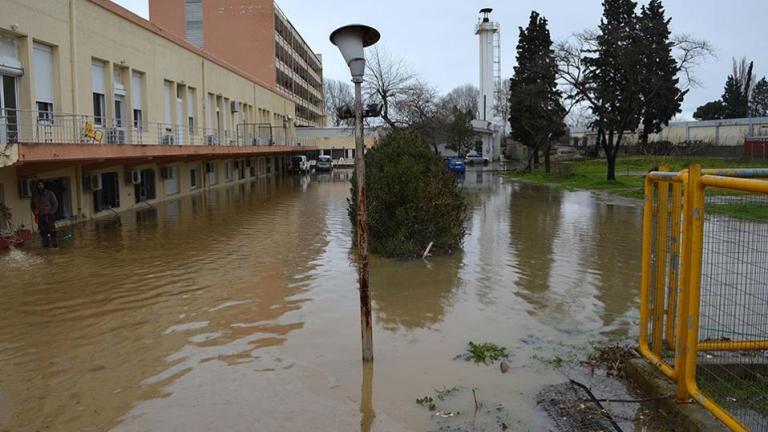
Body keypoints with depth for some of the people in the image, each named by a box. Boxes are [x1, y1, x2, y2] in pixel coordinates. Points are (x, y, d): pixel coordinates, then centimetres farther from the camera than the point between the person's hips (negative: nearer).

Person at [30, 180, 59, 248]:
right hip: (40, 217, 4)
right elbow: (32, 205, 26)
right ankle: (45, 244, 8)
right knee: (43, 232, 3)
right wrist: (35, 213, 11)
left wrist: (51, 212, -7)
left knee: (51, 231, -9)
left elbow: (55, 203, 0)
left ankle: (54, 244, -7)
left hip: (49, 216, -4)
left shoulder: (49, 193, 1)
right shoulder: (35, 196, 13)